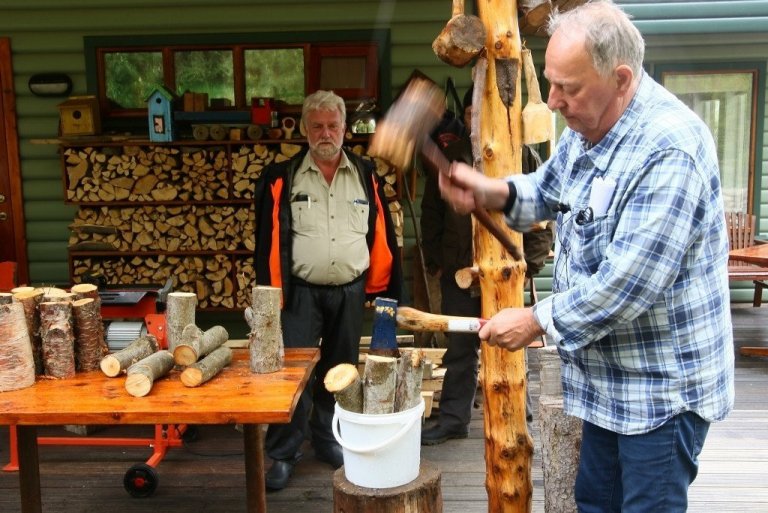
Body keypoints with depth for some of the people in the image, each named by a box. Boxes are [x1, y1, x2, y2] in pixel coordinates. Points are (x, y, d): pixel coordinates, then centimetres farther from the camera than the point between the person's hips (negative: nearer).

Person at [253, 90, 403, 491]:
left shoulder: (366, 176, 4)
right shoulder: (282, 178, -2)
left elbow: (381, 236, 6)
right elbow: (269, 239, -3)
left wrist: (382, 287, 3)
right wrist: (272, 292, -8)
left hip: (350, 292, 3)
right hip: (300, 292, -2)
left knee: (339, 370, 15)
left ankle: (328, 439, 32)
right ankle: (282, 454, 10)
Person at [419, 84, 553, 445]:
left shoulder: (525, 157, -2)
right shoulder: (450, 157, 7)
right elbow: (431, 213, 12)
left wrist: (528, 264, -8)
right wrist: (435, 262, 7)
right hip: (458, 274, 3)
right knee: (460, 351, 12)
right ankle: (453, 419, 24)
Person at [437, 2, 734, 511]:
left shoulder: (669, 150, -28)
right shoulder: (588, 125, 2)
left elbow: (629, 284, -30)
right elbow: (550, 189, 19)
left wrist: (538, 320, -18)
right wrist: (495, 192, -3)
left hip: (663, 384, -9)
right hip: (609, 373, 9)